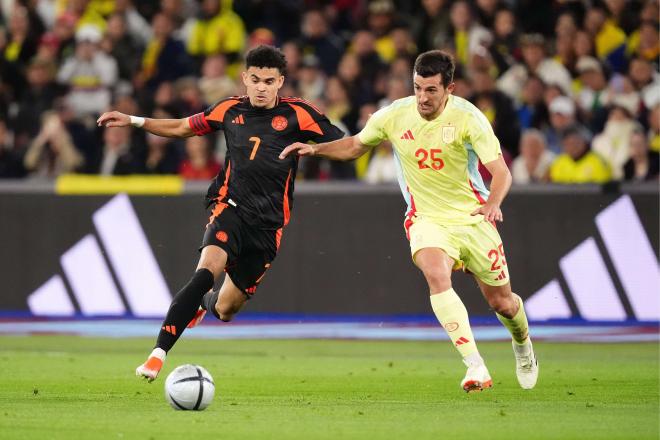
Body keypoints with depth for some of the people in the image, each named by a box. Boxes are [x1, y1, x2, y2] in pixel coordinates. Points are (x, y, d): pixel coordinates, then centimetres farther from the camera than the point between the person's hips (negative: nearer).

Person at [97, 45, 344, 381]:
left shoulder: (297, 114, 0)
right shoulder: (229, 111, 8)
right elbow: (183, 127, 24)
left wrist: (313, 147, -24)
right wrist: (134, 121, 17)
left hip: (268, 224, 0)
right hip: (231, 208, 0)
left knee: (225, 309, 7)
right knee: (206, 272, -31)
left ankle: (205, 303, 48)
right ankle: (157, 356, -34)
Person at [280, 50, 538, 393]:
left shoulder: (467, 117, -16)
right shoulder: (395, 116, -8)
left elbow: (501, 172, -20)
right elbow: (355, 146, 11)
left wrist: (492, 204, -41)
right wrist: (314, 149, -5)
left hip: (472, 217, 0)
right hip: (426, 218, 0)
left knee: (501, 302, 7)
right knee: (436, 275, -32)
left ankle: (522, 344, 46)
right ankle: (475, 368, -37)